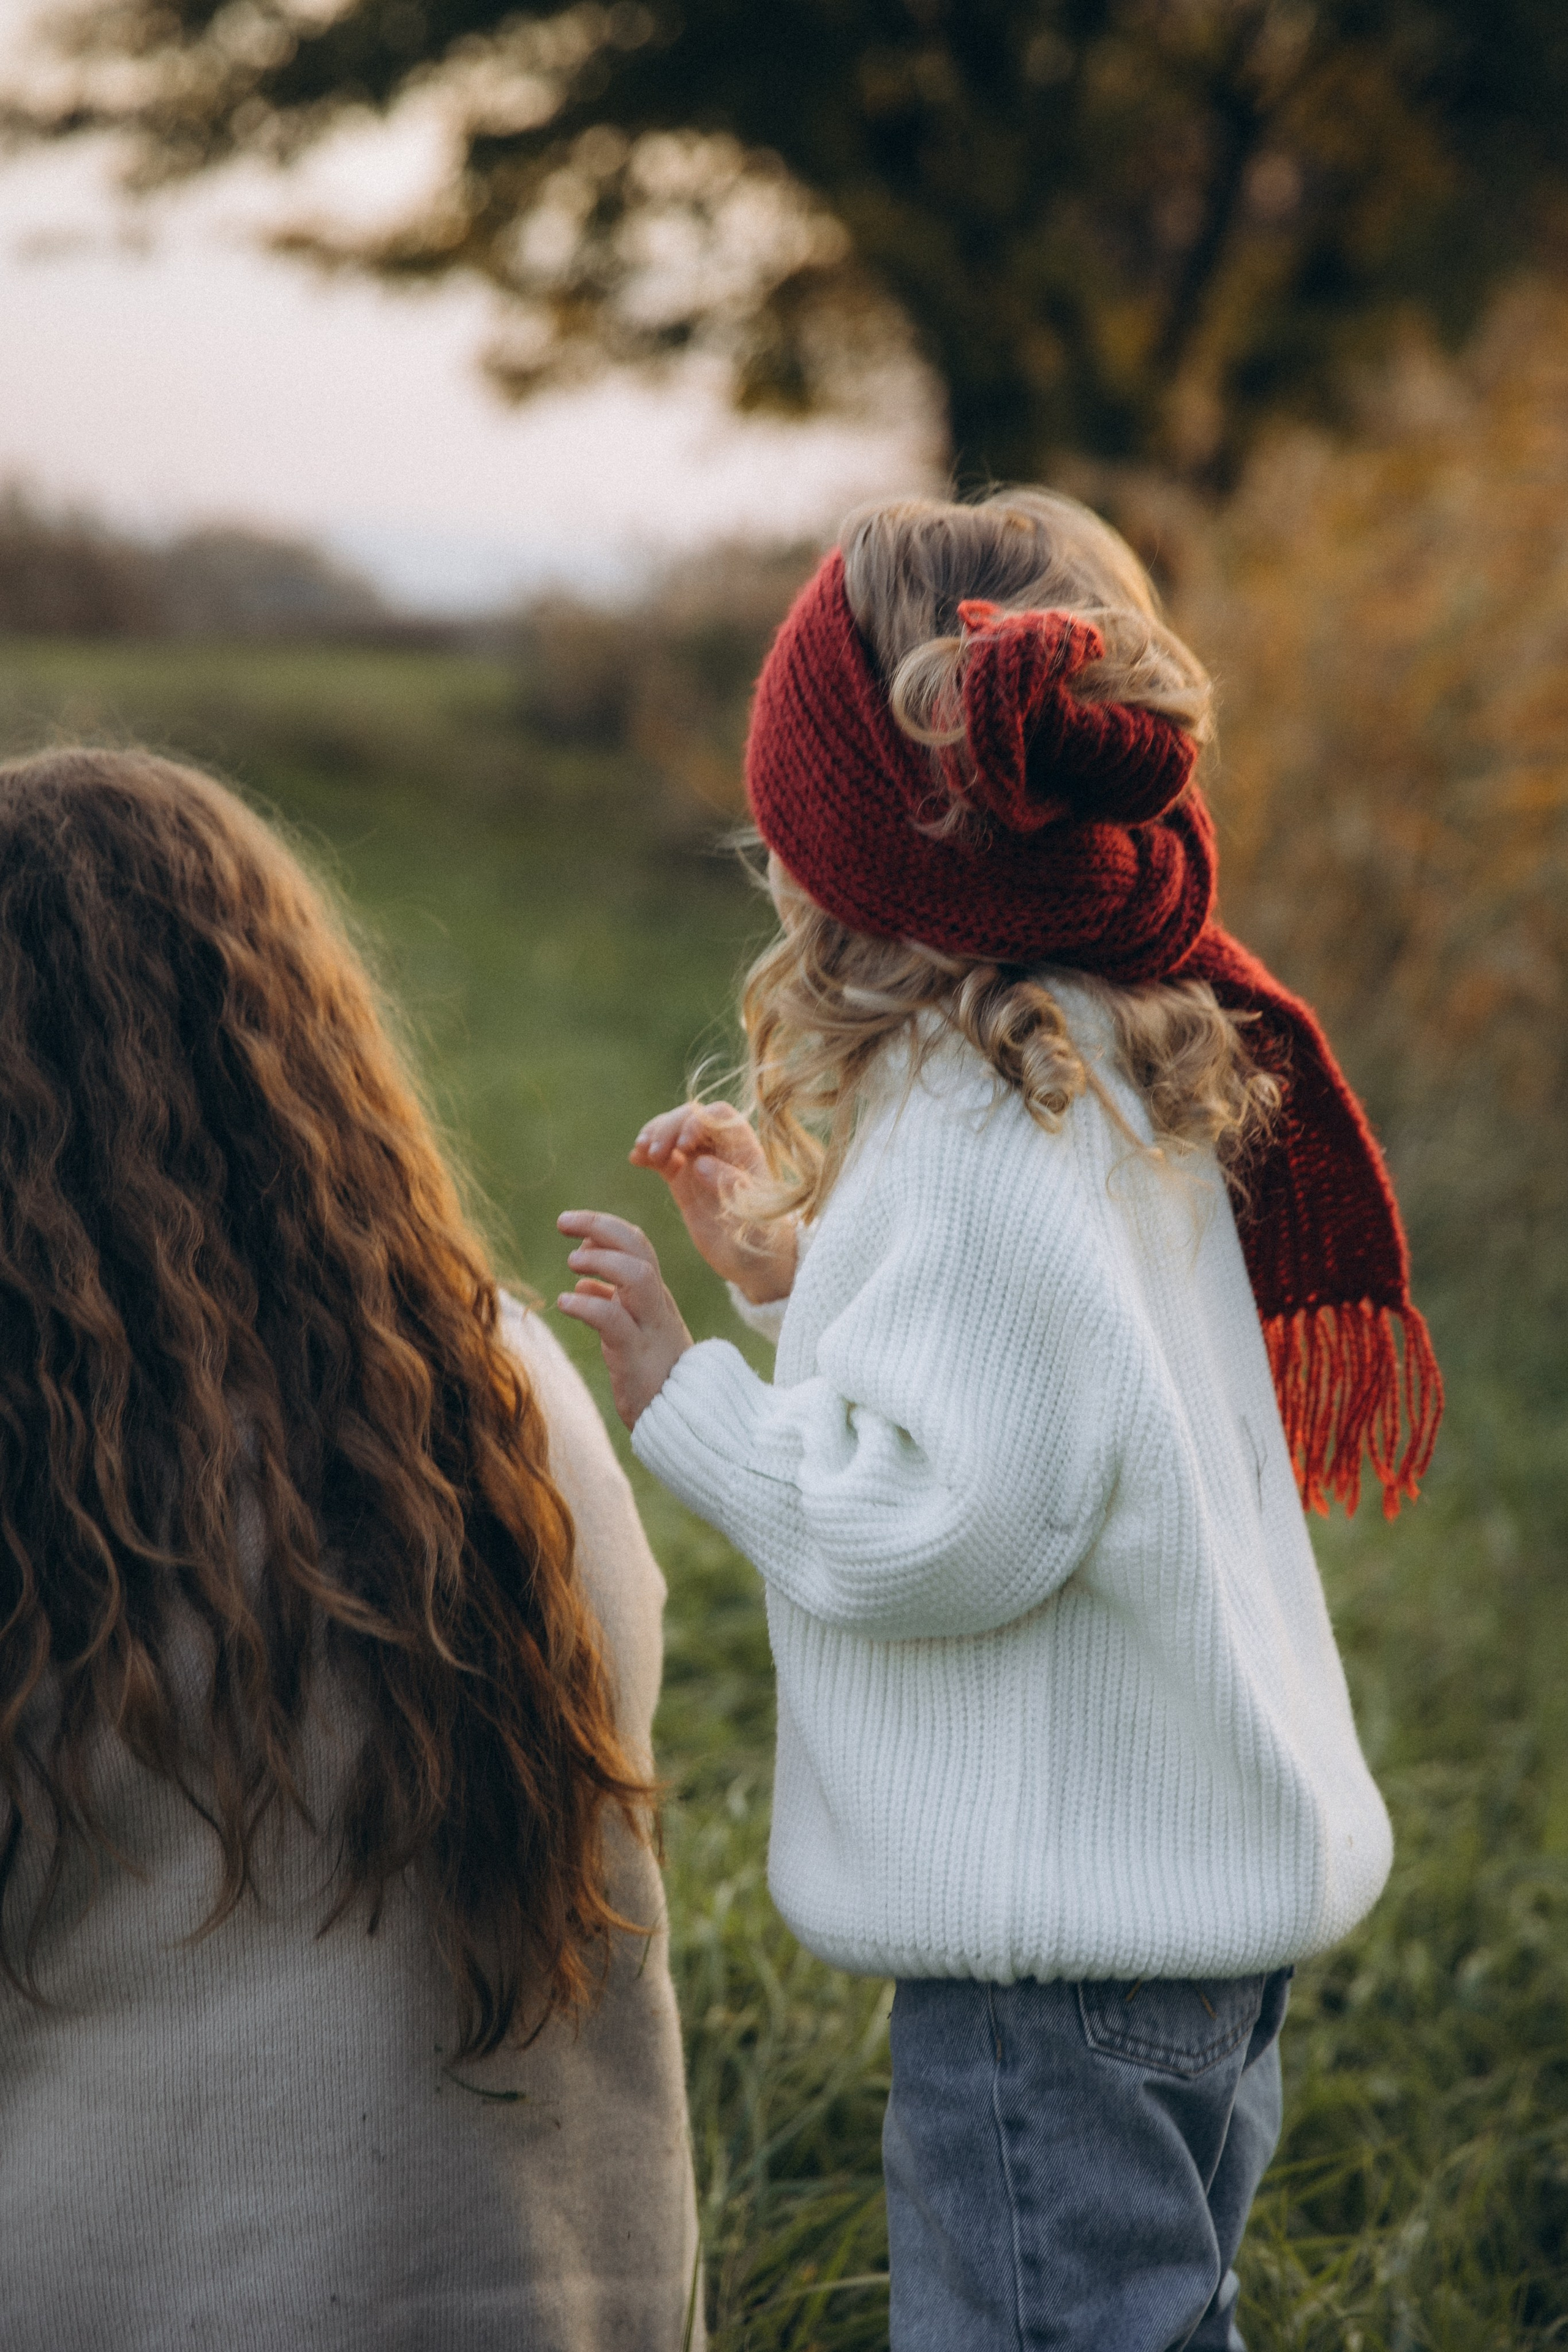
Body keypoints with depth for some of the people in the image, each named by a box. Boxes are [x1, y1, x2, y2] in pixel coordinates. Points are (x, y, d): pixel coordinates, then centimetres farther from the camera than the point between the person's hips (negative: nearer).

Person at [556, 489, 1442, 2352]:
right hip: (1202, 1864, 10)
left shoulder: (985, 1135, -22)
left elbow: (931, 1530, -24)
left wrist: (680, 1392, -13)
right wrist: (799, 1267, 15)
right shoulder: (1138, 1067, 8)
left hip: (1064, 1947, -10)